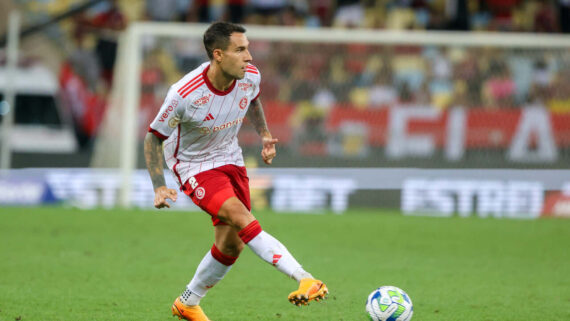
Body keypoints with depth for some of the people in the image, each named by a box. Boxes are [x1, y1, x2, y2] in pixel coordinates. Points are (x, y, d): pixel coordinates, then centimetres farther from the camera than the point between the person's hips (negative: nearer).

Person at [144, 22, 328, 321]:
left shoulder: (250, 76, -14)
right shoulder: (184, 94, -30)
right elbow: (154, 137, -16)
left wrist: (264, 133, 2)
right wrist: (159, 188, -21)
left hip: (230, 160, 6)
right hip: (194, 167, -6)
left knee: (231, 246, 6)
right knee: (243, 219, -27)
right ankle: (304, 280, -36)